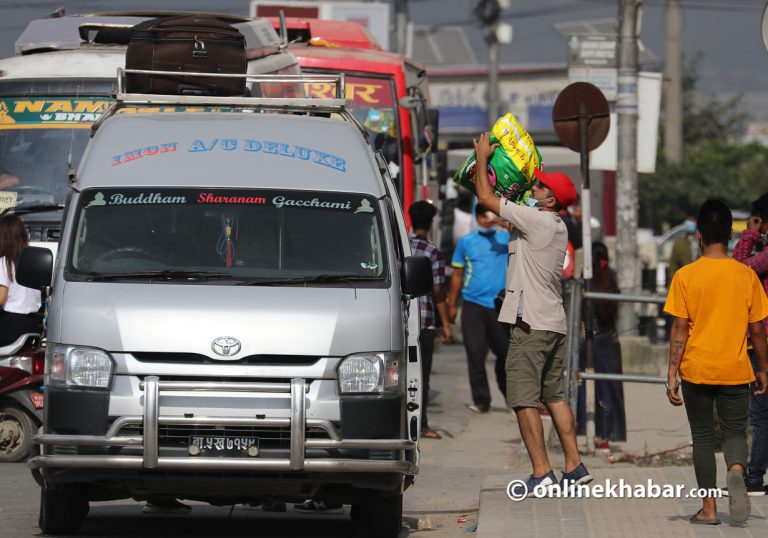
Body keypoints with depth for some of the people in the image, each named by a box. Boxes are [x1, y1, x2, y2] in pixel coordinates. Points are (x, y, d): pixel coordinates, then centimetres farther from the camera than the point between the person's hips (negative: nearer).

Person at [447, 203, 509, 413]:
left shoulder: (505, 237, 5)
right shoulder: (466, 242, 8)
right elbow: (457, 274, 11)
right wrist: (452, 304, 8)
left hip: (500, 305, 0)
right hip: (473, 304, 1)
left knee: (506, 353, 4)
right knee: (475, 354, 0)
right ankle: (481, 401, 6)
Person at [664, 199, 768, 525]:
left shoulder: (686, 276, -6)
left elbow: (679, 329, -8)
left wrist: (672, 373, -4)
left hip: (696, 371, -1)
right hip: (735, 372, 1)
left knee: (703, 436, 11)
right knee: (735, 431, 10)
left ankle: (709, 508, 9)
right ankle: (736, 471, -23)